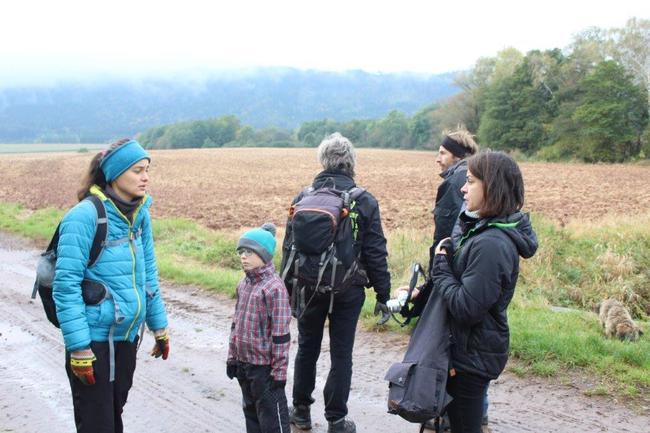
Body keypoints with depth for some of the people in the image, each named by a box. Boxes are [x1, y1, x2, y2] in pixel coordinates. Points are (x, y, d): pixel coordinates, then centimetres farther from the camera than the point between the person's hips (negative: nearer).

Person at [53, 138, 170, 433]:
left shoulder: (140, 214, 3)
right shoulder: (85, 216, -18)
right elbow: (66, 286, -19)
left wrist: (159, 327, 16)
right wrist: (79, 347, -20)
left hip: (127, 337, 7)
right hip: (94, 340, -7)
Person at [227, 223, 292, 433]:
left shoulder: (274, 287, -18)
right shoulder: (244, 284, 5)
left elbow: (280, 333, -18)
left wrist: (279, 371, -16)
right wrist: (232, 357, 15)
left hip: (265, 366, -8)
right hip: (243, 363, 8)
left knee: (271, 416, 3)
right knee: (251, 411, 20)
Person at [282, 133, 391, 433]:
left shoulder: (302, 199, -3)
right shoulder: (365, 202, -7)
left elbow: (289, 247, 3)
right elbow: (376, 253, -5)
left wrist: (287, 289, 13)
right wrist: (382, 294, 3)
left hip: (308, 287, 2)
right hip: (348, 289, -1)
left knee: (307, 348, 18)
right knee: (341, 354, 7)